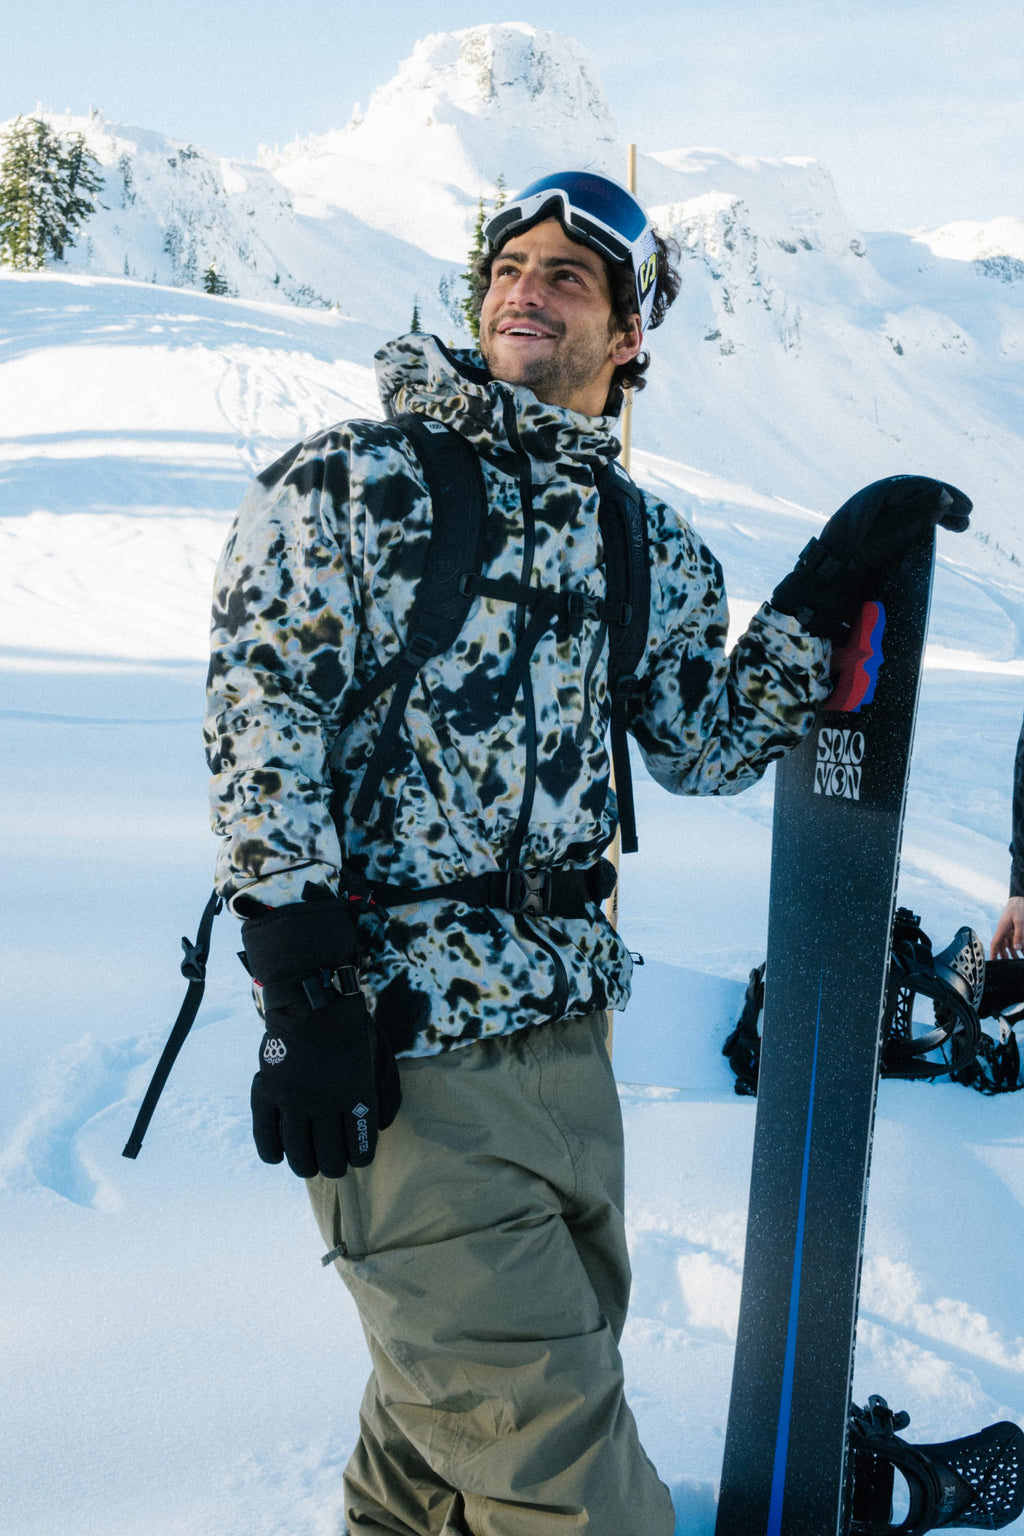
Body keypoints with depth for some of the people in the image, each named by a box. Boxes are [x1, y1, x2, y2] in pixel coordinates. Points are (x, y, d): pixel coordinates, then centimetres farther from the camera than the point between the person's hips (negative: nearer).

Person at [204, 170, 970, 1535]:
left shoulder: (649, 546, 11)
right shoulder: (349, 483, -4)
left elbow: (704, 747, 15)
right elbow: (260, 728, -10)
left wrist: (824, 594, 4)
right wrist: (304, 988, -17)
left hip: (565, 1021, 6)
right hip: (397, 1039, -6)